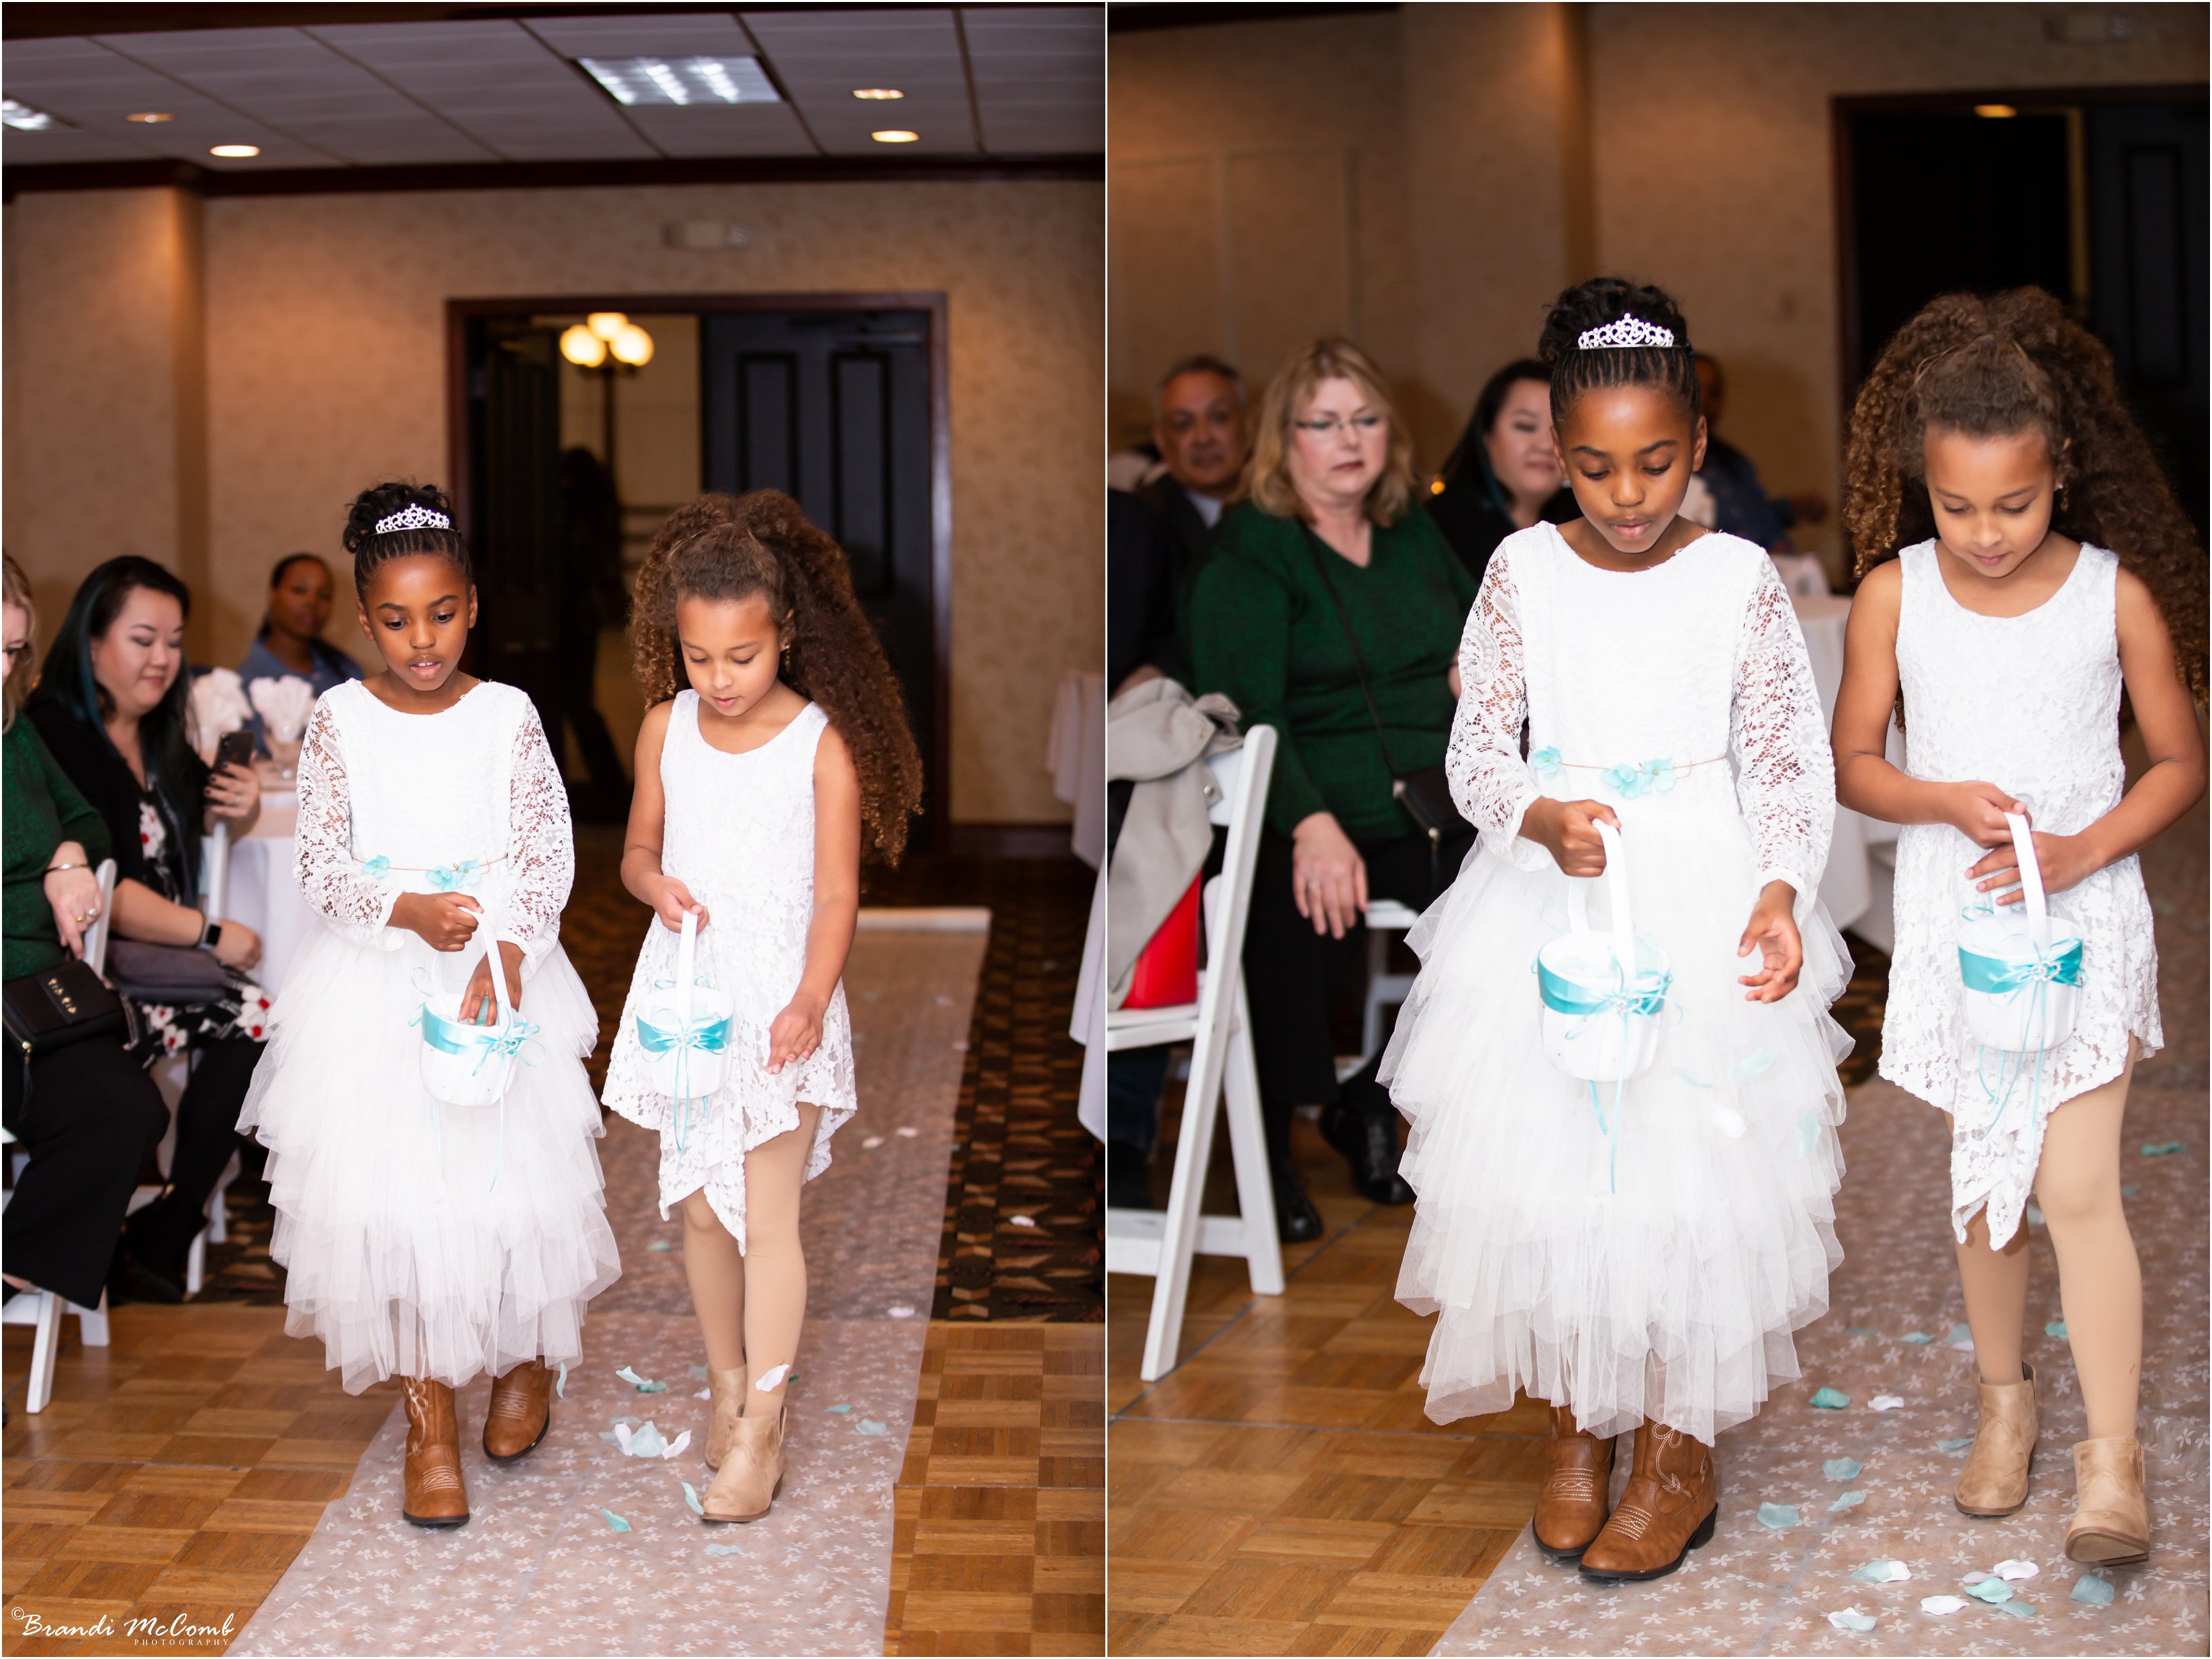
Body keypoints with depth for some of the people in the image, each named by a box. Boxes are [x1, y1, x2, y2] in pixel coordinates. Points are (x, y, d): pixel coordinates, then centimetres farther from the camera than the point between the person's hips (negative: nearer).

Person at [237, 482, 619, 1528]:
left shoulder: (507, 716, -1)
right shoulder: (339, 722, -1)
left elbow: (545, 854, -5)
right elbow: (322, 865, -4)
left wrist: (503, 957, -19)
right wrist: (407, 910, -22)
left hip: (497, 973, 0)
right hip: (373, 988, 0)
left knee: (512, 1175, 3)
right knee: (391, 1195, -1)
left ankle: (526, 1359, 32)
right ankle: (429, 1423, 11)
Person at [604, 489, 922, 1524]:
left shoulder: (824, 742, -10)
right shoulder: (667, 727, 1)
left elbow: (836, 894, -9)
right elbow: (638, 851, 11)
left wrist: (810, 1001, -22)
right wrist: (656, 885, -12)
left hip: (779, 1000, -4)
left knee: (768, 1216, -4)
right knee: (700, 1206, 11)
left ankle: (760, 1434, 4)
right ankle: (727, 1384, 29)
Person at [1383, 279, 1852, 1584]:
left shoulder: (1740, 578, -3)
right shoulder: (1524, 570, 0)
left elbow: (1791, 757, -1)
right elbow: (1476, 746, 3)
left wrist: (1779, 891, -17)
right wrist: (1540, 818, -18)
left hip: (1702, 901, -1)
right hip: (1555, 892, 2)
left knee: (1689, 1167, -1)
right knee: (1545, 1166, 4)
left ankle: (1680, 1451, 16)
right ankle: (1578, 1420, 25)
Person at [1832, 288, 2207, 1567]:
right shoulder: (1895, 595, -4)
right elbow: (1852, 762, 3)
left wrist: (2084, 849, -15)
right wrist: (1947, 802, -16)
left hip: (2085, 920, -2)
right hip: (1954, 922, 2)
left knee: (2078, 1185, -9)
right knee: (1983, 1179, 12)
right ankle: (2006, 1400, 32)